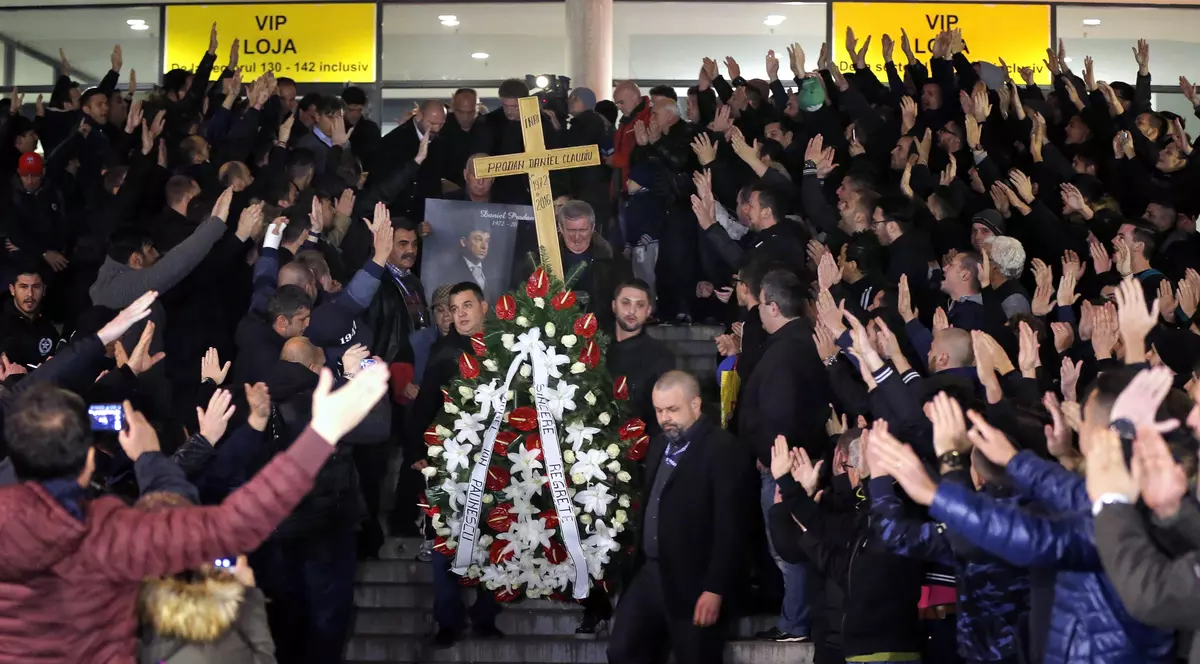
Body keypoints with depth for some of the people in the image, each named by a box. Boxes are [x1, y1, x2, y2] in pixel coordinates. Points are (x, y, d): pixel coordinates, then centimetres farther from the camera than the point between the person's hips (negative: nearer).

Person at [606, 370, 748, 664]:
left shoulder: (721, 448, -13)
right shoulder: (660, 444, 13)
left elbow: (728, 525, -17)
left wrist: (715, 588, -19)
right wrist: (638, 563, 11)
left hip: (694, 582, -7)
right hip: (650, 574, 8)